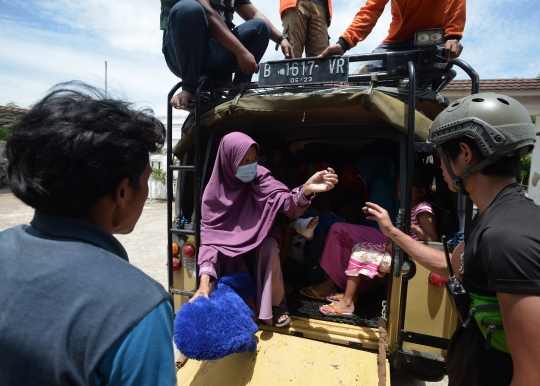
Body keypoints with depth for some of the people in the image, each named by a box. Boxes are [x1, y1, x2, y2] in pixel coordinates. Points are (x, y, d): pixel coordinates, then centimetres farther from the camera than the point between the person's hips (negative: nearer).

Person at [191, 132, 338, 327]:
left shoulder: (260, 176, -19)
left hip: (259, 240, 0)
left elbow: (288, 203, -34)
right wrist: (204, 283, -37)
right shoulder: (214, 190, -19)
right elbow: (209, 234, -25)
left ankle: (276, 303, -8)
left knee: (269, 246, -33)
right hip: (229, 242, 0)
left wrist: (306, 189, -58)